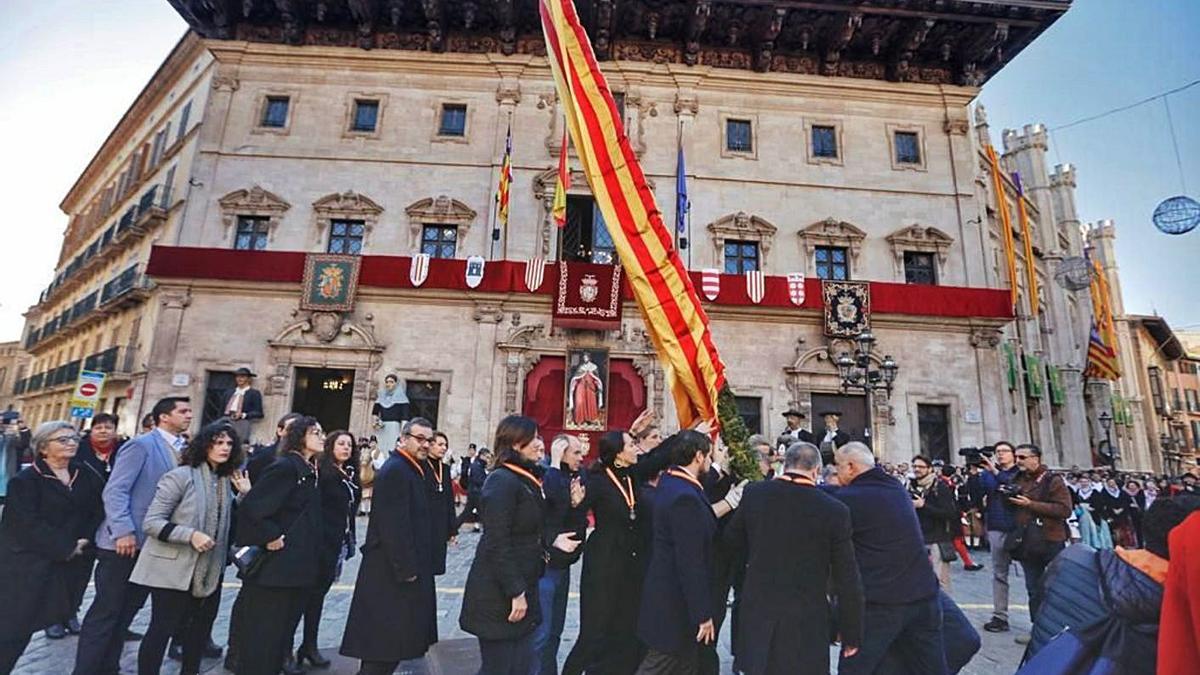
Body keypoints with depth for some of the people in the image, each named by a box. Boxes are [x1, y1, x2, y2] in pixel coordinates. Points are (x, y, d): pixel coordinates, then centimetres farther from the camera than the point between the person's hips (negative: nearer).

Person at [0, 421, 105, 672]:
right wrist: (66, 548, -15)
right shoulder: (25, 480, -9)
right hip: (27, 563, -4)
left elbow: (99, 508, 5)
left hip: (66, 563, 4)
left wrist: (85, 539, -8)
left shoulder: (85, 474, 5)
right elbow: (29, 524, -15)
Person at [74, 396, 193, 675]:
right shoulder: (141, 445, -12)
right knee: (106, 611, 3)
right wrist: (123, 531, -21)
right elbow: (115, 490, -16)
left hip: (154, 543, 7)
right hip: (125, 542, -7)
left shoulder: (183, 449, 9)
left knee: (128, 609, 15)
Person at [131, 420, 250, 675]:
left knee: (202, 622, 17)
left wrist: (246, 494, -3)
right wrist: (190, 534, -28)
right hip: (172, 569, -7)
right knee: (163, 628, 2)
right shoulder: (181, 476, -14)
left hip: (209, 570, 7)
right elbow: (151, 522, -16)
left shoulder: (226, 481, 6)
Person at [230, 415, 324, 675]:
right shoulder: (285, 466, -16)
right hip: (276, 565, -8)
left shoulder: (310, 471, 11)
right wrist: (270, 537, -18)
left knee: (283, 629, 17)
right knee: (263, 632, 4)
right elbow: (250, 506, -23)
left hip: (298, 567, 8)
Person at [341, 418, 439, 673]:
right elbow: (393, 525, -25)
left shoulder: (410, 469, 11)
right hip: (393, 573, -10)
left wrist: (411, 566, 15)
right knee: (388, 636, 2)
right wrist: (406, 569, -21)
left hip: (405, 567, 10)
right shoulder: (395, 470, -20)